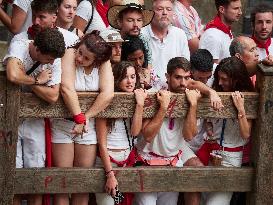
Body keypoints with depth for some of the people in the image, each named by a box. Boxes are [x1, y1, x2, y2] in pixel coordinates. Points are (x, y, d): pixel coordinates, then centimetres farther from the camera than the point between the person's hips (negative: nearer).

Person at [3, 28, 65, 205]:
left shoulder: (54, 59, -12)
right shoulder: (19, 48, -21)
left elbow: (53, 96, -20)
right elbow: (13, 75, -41)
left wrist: (26, 81, -22)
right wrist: (38, 81, -25)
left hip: (34, 119, 3)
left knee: (36, 170, 3)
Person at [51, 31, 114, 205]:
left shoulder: (103, 64, -6)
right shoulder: (70, 55, -13)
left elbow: (108, 94, -18)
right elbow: (67, 89, -24)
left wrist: (86, 118, -22)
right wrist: (79, 118, -26)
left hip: (89, 125, 2)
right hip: (63, 123, -2)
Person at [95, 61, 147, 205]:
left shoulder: (134, 101, 4)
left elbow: (135, 131, -10)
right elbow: (102, 143, -13)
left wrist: (140, 103, -17)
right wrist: (110, 174, -19)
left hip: (128, 160, 5)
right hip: (106, 160, -5)